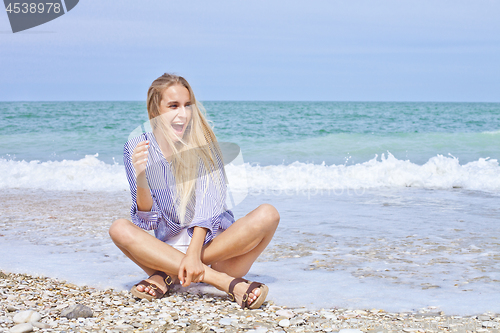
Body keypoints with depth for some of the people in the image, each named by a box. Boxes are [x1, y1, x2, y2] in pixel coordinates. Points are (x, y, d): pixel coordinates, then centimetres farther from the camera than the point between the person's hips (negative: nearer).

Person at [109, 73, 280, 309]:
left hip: (215, 244, 0)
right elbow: (148, 220, -7)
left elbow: (208, 203, -16)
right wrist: (140, 177, -26)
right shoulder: (136, 148, -3)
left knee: (267, 215, -25)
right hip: (168, 248, 0)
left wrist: (193, 254, -31)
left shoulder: (202, 141, -5)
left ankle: (167, 275, -23)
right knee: (120, 229, -26)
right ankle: (227, 282, -34)